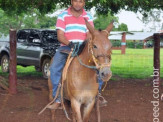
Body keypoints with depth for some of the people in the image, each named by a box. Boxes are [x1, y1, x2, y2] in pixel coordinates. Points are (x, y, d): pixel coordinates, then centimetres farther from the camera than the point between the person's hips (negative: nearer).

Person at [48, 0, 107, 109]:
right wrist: (69, 43, -24)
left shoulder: (88, 17, 8)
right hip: (66, 47, -2)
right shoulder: (63, 16, 2)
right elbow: (60, 35, -5)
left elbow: (90, 35, 0)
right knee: (54, 68, -27)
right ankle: (57, 98, -18)